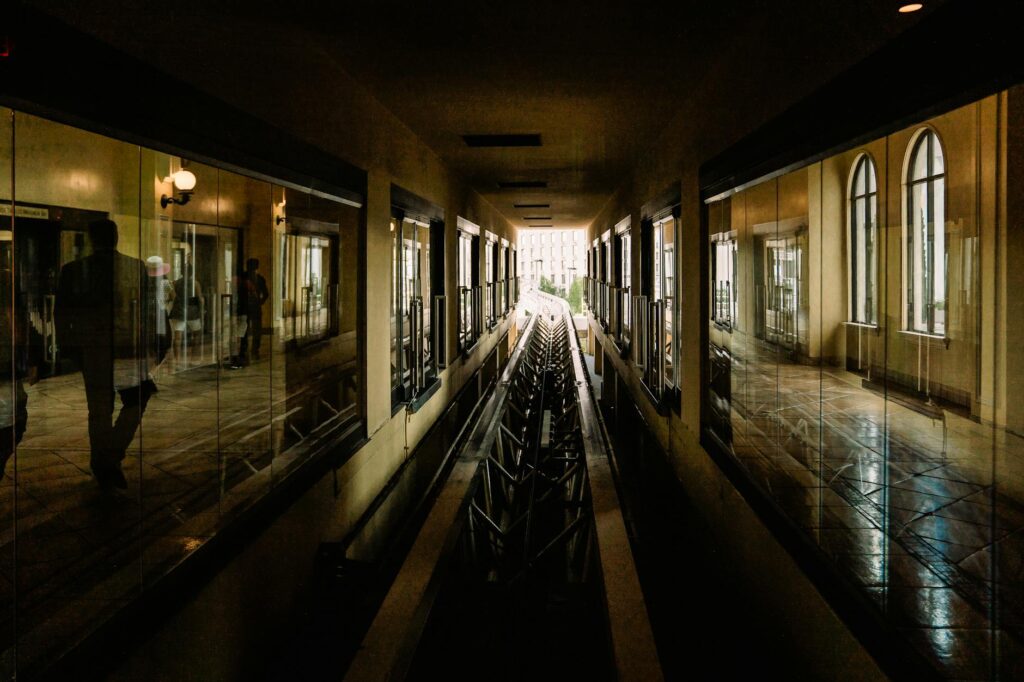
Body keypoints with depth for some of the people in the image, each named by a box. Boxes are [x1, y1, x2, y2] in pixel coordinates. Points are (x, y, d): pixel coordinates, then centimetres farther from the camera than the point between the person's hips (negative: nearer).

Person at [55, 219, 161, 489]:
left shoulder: (74, 270, -2)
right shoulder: (137, 267, -3)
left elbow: (62, 312, 1)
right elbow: (149, 308, 0)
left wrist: (66, 346, 11)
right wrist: (152, 343, 7)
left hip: (92, 348, 1)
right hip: (129, 348, -1)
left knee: (99, 409, 12)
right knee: (135, 402, 14)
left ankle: (102, 466, 20)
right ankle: (111, 458, 0)